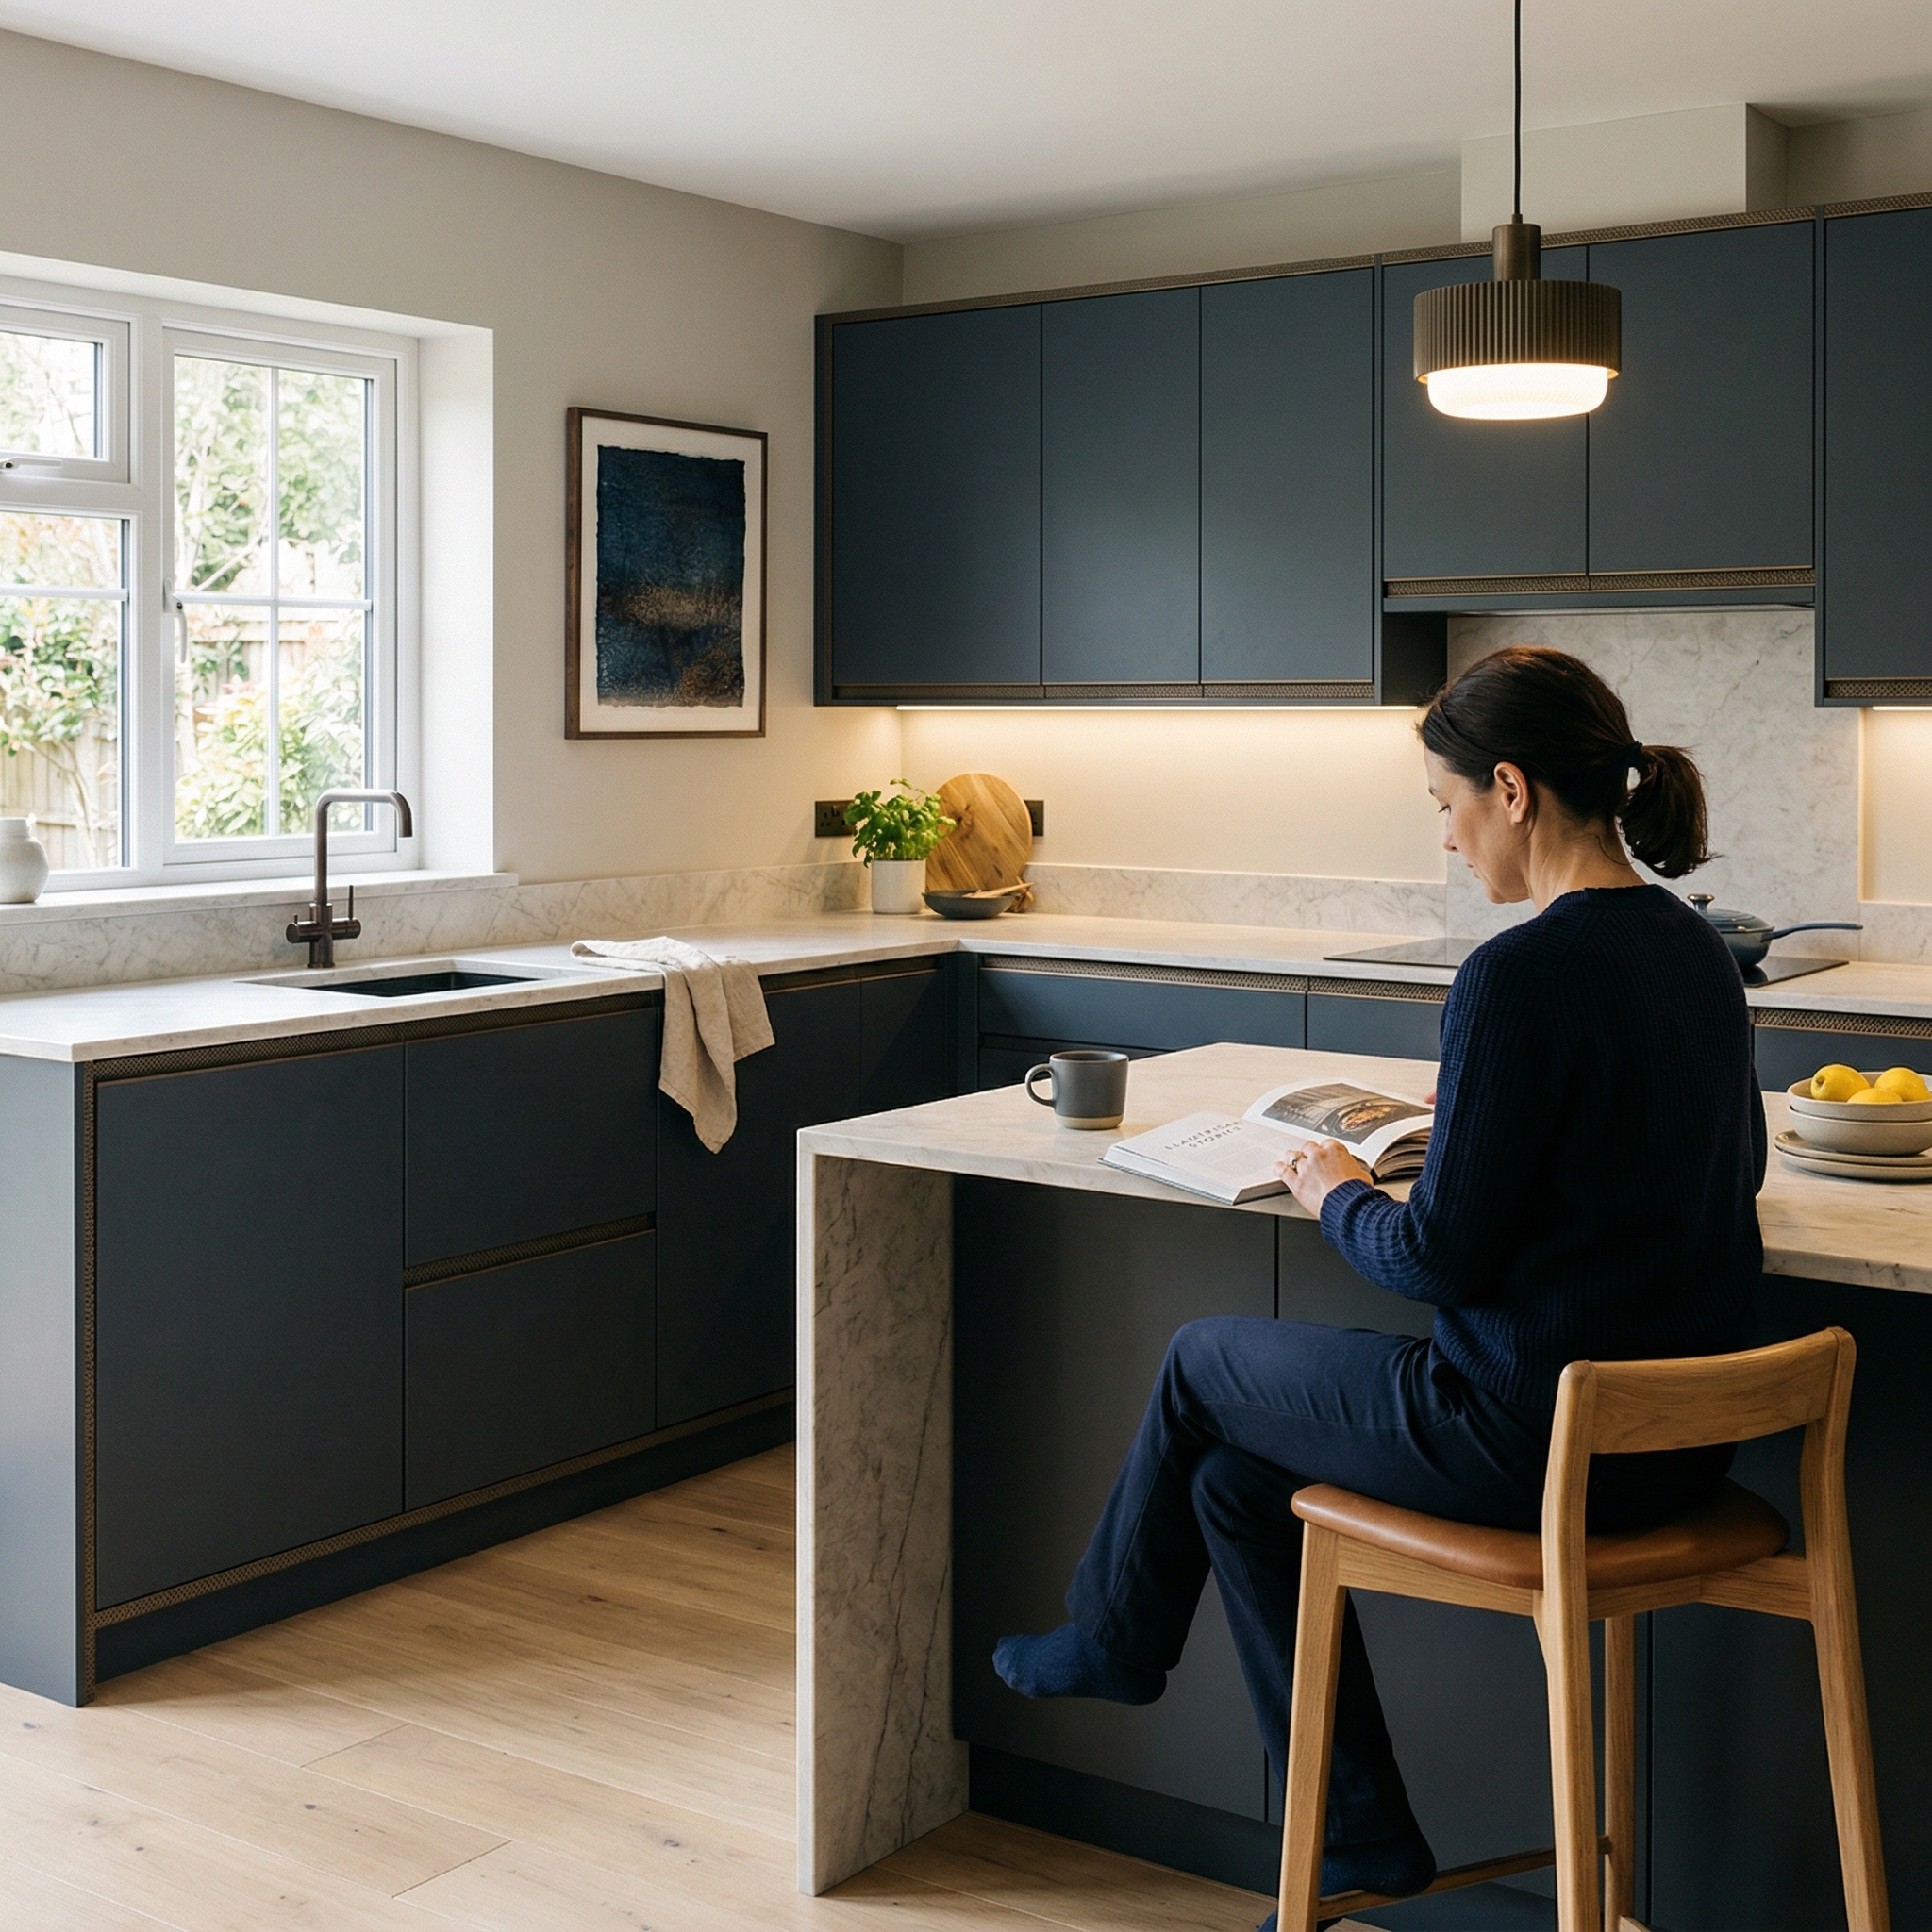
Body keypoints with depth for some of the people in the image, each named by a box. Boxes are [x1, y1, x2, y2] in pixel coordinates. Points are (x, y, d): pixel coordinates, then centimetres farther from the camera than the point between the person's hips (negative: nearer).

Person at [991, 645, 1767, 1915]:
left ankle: (1114, 1638, 44)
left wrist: (1337, 1195, 1)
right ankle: (1361, 1843, 26)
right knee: (1235, 1482, 19)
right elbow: (1730, 1171, 20)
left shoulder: (1520, 976, -22)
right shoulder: (1695, 952, 5)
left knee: (1201, 1360, 16)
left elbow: (1442, 1259, -20)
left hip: (1537, 1437, -8)